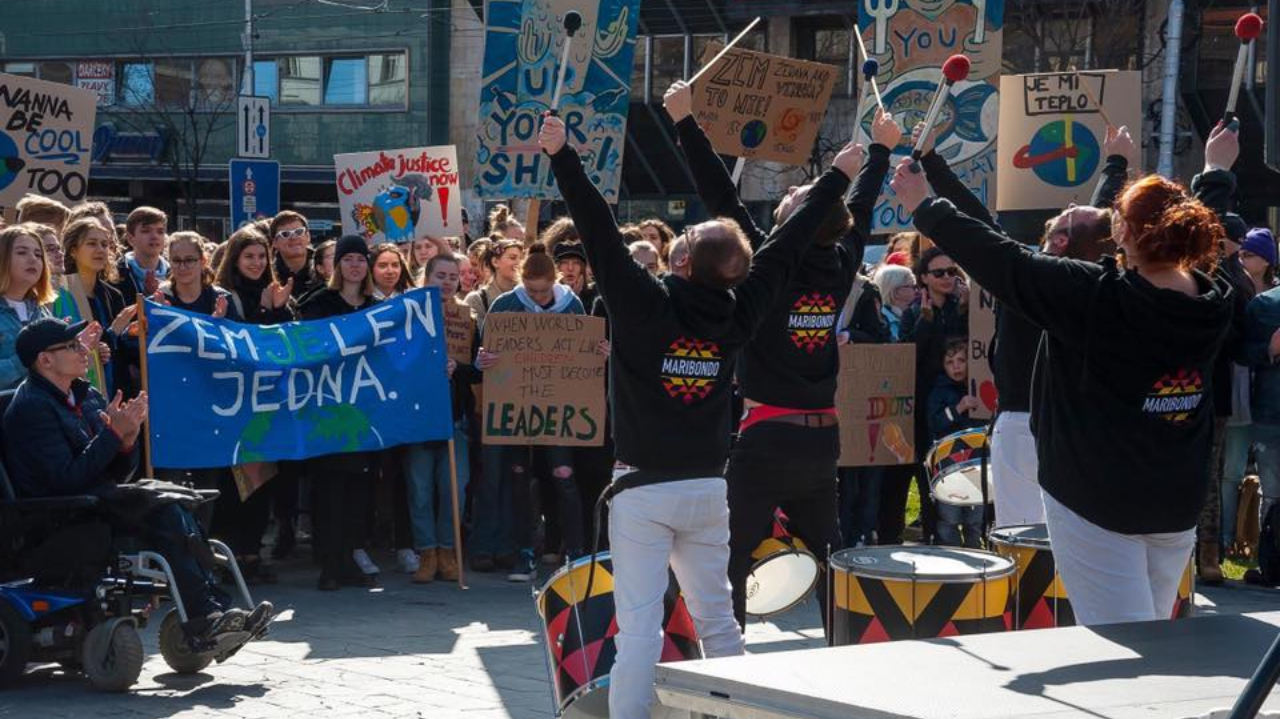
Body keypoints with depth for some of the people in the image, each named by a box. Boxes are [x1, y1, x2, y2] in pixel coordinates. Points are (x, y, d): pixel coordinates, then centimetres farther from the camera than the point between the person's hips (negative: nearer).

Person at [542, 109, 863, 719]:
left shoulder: (644, 302, -10)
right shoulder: (738, 313, 1)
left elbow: (601, 234, -14)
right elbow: (787, 246, 10)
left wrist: (562, 157, -11)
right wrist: (836, 178, 21)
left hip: (643, 489, -4)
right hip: (708, 487, 4)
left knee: (638, 625, -6)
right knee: (717, 618, 15)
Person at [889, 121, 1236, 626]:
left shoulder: (1093, 295, -20)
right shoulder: (1213, 305, -3)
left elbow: (1001, 260, -15)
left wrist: (924, 207, -5)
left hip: (1096, 500, -6)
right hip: (1178, 506, 6)